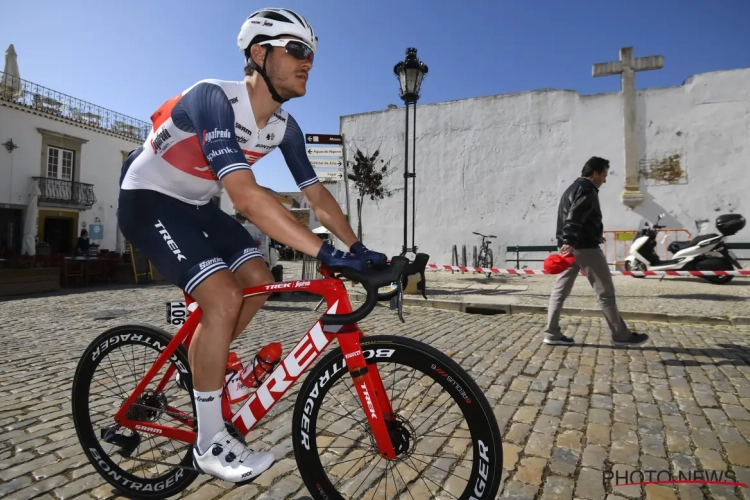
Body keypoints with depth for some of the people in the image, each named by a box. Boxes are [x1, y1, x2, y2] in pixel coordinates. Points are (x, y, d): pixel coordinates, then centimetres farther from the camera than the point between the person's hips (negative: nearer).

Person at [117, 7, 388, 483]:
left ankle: (203, 366, 21)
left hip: (195, 204, 8)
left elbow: (317, 193, -4)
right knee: (223, 296, -22)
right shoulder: (214, 97, -30)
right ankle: (210, 443, -6)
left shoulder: (285, 126, -6)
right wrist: (326, 252, -46)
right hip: (150, 200, -8)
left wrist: (358, 247, -13)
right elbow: (245, 195, -43)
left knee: (259, 280, -2)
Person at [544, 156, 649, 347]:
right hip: (585, 246, -10)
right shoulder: (587, 189, -10)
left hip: (571, 246, 10)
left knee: (560, 290, 5)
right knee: (605, 291, 0)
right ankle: (621, 335, 10)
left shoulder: (572, 188, 21)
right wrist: (570, 242, -34)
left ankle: (552, 334, 6)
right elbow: (575, 217, -24)